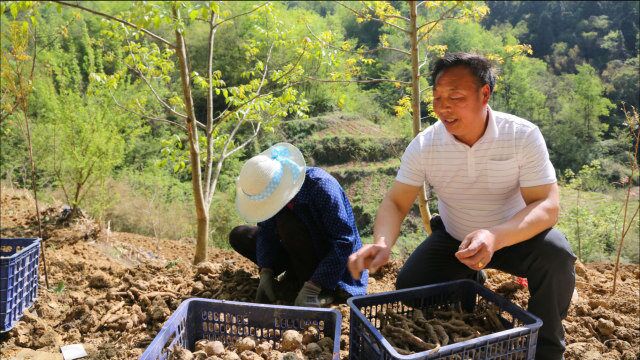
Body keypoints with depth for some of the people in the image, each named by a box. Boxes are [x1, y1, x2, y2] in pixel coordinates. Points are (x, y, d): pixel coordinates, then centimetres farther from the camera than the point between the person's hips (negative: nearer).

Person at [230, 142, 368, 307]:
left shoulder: (322, 186, -32)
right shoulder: (270, 190, -13)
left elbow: (344, 242, -32)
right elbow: (267, 231, -6)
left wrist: (312, 287, -35)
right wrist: (266, 272, -21)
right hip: (304, 251, 7)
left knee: (286, 222, -32)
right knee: (239, 236, 0)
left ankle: (323, 291, -18)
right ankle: (296, 273, 6)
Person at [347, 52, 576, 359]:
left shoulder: (523, 135, -23)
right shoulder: (424, 145, -17)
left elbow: (547, 206, -28)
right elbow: (395, 202, -17)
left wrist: (495, 237, -48)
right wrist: (382, 244, -41)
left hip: (515, 234, -2)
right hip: (453, 238, 2)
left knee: (555, 254, -32)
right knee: (409, 287, -14)